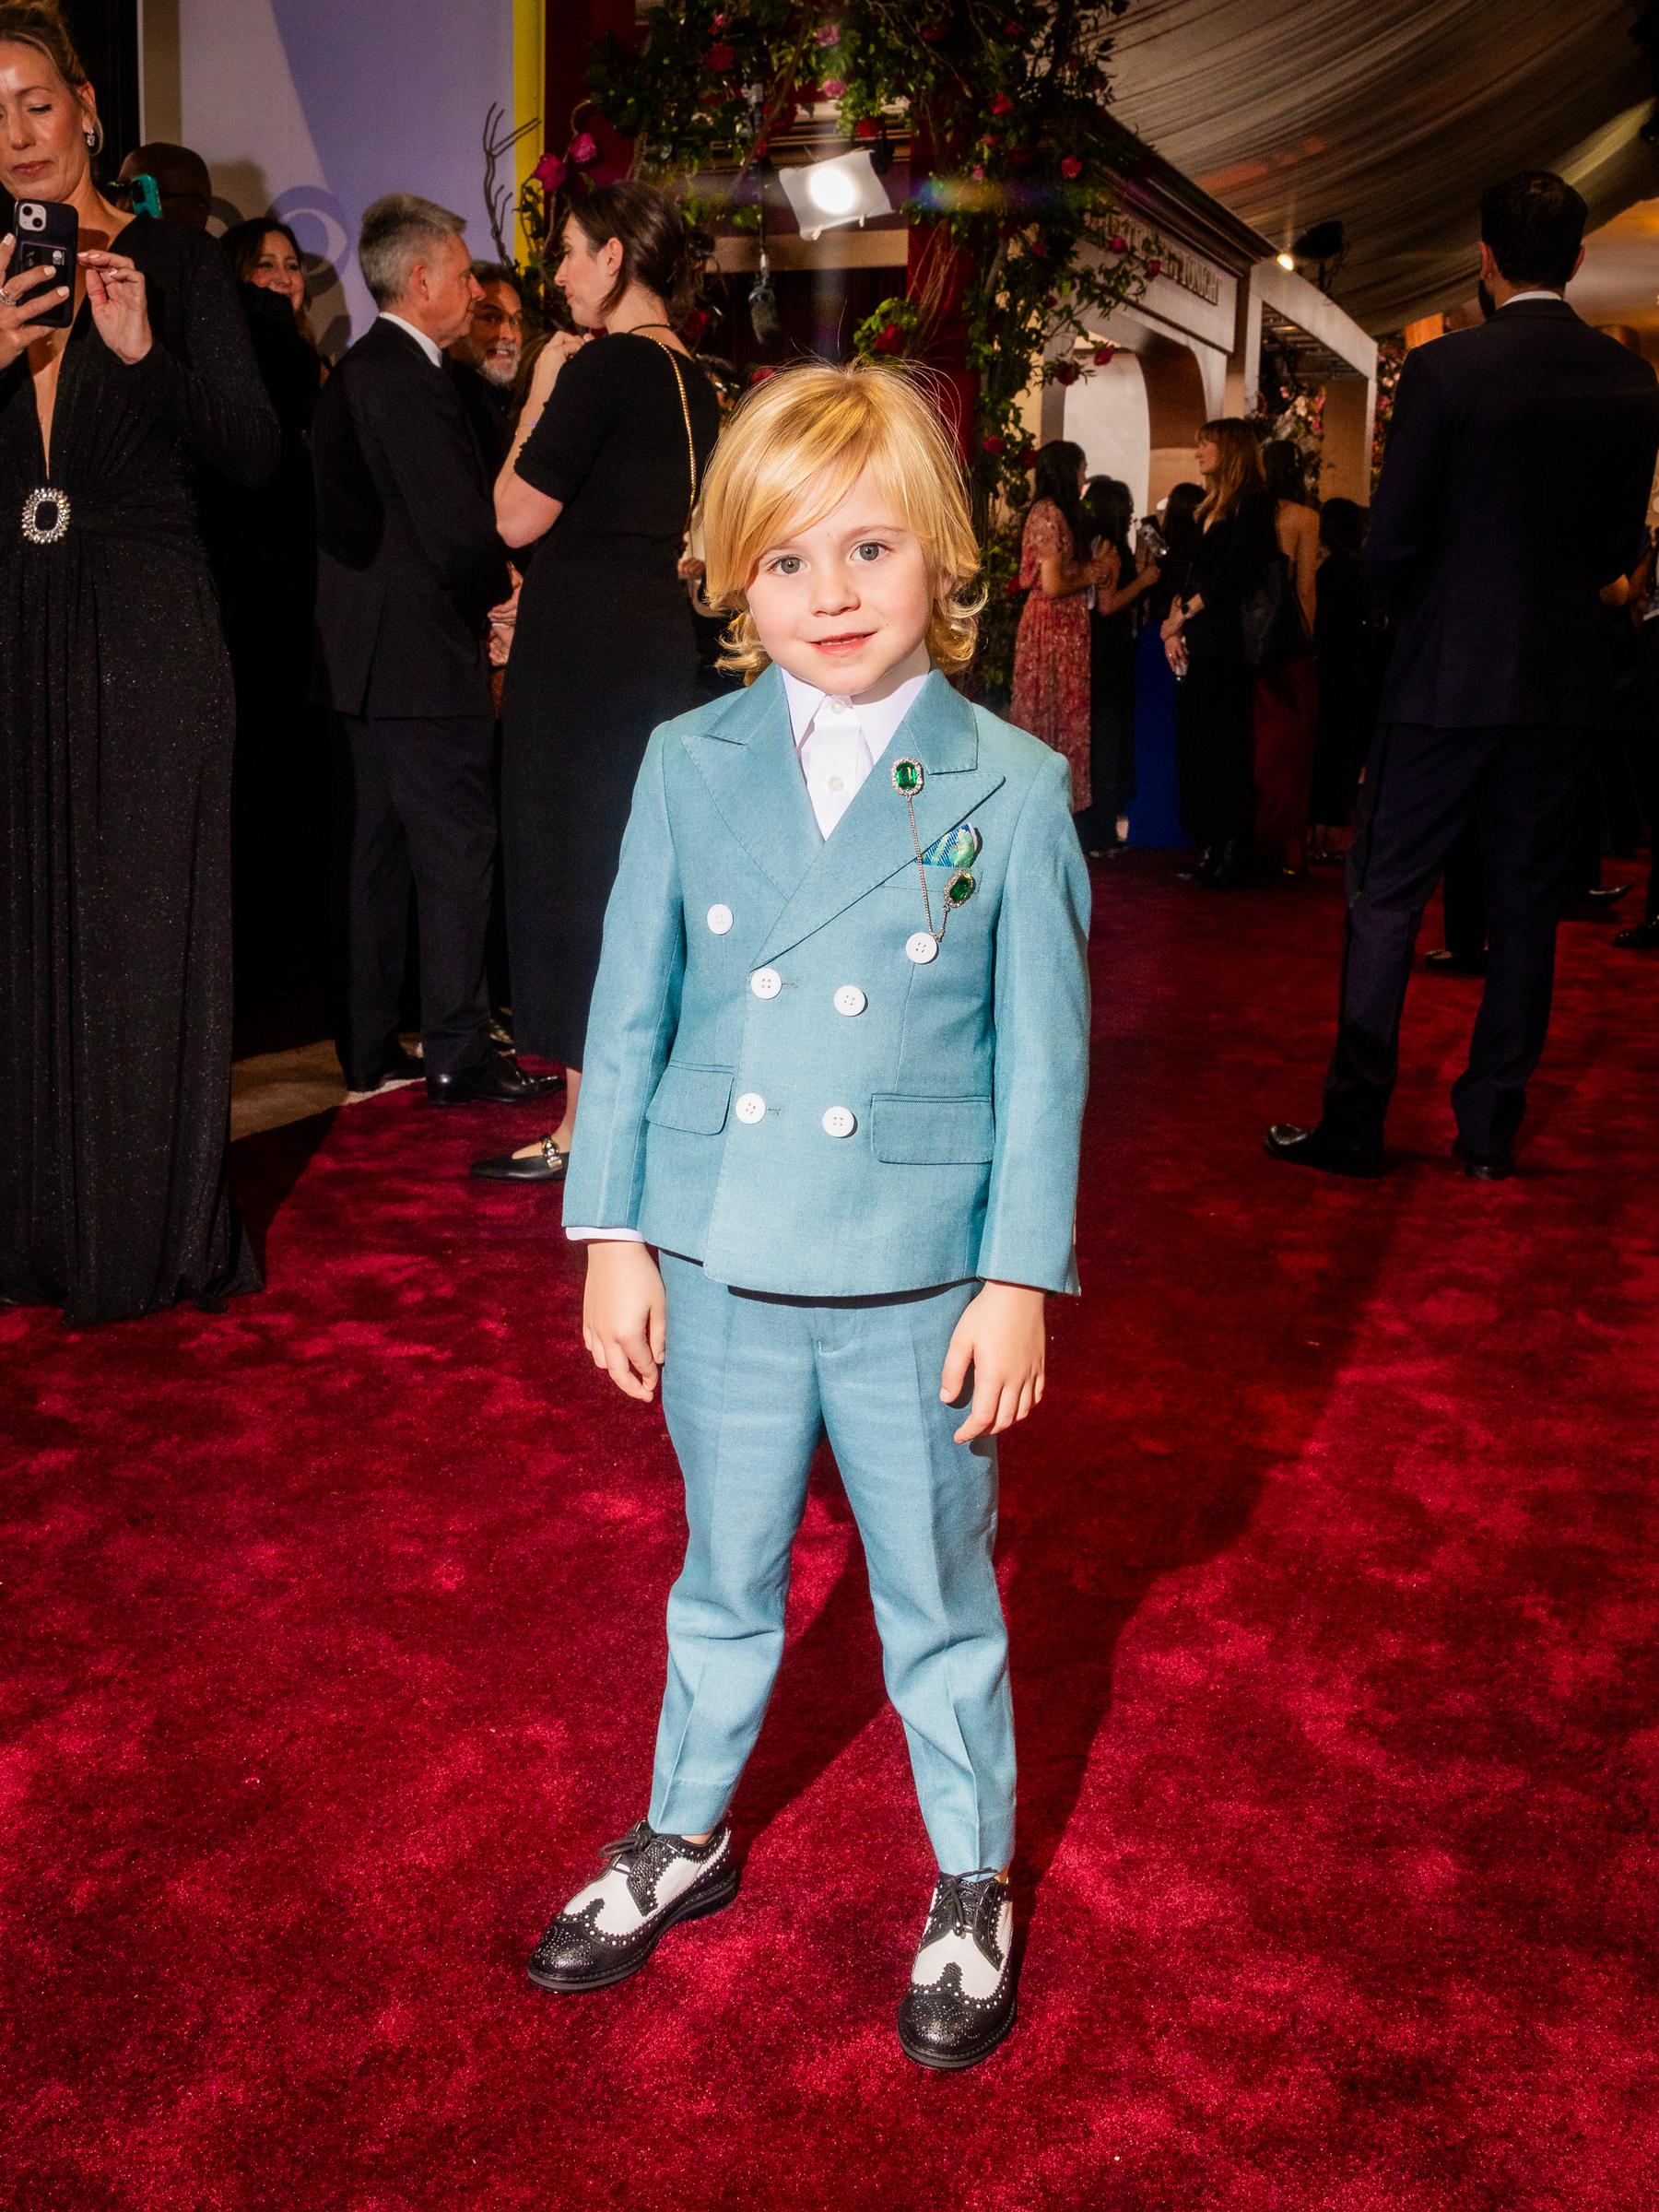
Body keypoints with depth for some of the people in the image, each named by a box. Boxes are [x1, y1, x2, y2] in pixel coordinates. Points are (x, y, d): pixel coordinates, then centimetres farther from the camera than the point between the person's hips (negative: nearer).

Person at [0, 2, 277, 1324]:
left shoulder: (175, 263, 3)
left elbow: (255, 458, -3)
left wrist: (146, 351, -17)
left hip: (147, 643, -3)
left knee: (148, 936, 0)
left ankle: (162, 1230, 11)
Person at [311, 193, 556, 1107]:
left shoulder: (355, 372, 15)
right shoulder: (409, 381, -16)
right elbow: (460, 535, -21)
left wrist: (479, 591, 11)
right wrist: (498, 595, 0)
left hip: (366, 651, 10)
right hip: (423, 654, -10)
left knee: (378, 850, 13)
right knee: (456, 851, -3)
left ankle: (370, 1047, 21)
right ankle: (458, 1054, 3)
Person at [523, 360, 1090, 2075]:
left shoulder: (1011, 786, -7)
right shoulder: (689, 765, -1)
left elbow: (1042, 1055, -5)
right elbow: (630, 1014, 3)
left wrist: (1019, 1279, -7)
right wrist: (612, 1234, 1)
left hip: (917, 1276, -2)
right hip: (718, 1264, 2)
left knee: (938, 1598, 14)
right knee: (723, 1577, 21)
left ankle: (971, 1884, 37)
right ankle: (683, 1839, 44)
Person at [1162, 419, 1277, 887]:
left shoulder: (1252, 506, -6)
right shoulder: (1210, 509, 21)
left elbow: (1233, 574, -15)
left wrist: (1182, 616, -11)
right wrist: (1175, 626, 4)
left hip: (1226, 649, -8)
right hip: (1196, 648, 8)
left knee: (1224, 749, -7)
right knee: (1192, 748, 5)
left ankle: (1234, 854, -3)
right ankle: (1208, 847, 10)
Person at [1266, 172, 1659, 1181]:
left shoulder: (1447, 368, -10)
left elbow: (1390, 546, -9)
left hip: (1449, 678, -4)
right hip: (1568, 681, 4)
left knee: (1385, 903, 4)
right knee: (1526, 908, 10)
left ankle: (1355, 1126, 7)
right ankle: (1491, 1130, 16)